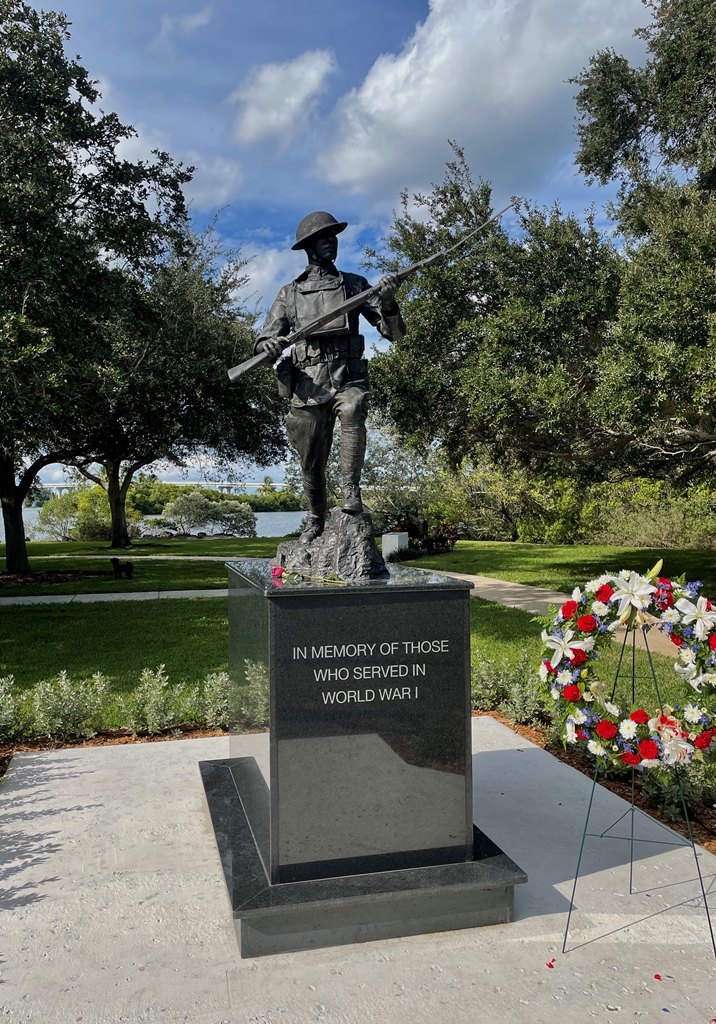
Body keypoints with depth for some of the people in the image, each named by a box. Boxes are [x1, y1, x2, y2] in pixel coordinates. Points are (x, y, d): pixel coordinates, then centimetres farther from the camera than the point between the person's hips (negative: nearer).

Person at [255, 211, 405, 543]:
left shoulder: (355, 285, 13)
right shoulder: (289, 294, 14)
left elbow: (394, 333, 7)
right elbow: (265, 338, 6)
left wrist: (388, 302, -14)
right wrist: (268, 345, -19)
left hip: (348, 378, -1)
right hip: (308, 385, 1)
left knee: (352, 411, -36)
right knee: (311, 464, 6)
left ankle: (351, 488, -25)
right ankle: (316, 521, 28)